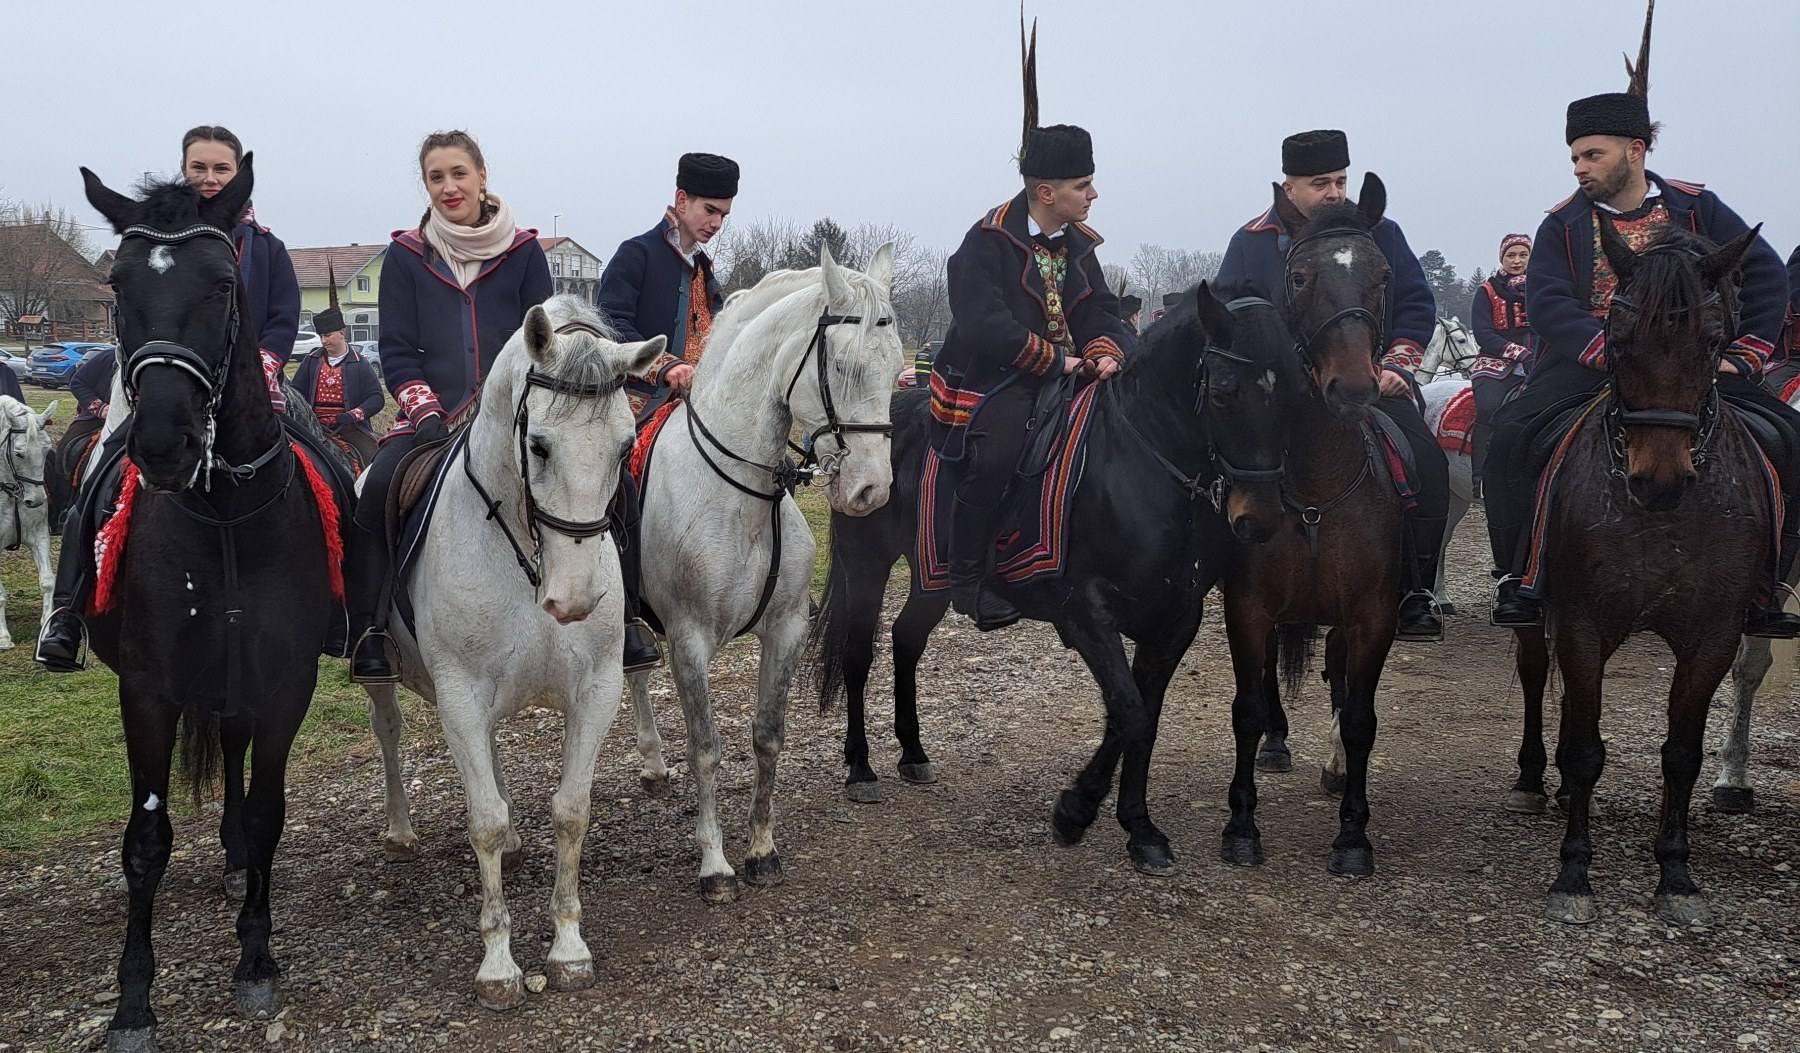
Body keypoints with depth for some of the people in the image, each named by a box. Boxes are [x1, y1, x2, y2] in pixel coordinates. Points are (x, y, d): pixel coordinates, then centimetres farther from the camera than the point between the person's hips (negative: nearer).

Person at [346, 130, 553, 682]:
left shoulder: (523, 251, 7)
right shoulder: (406, 255, 7)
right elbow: (396, 351, 3)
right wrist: (426, 410, -13)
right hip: (432, 414, 0)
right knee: (378, 488, -27)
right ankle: (368, 634, -18)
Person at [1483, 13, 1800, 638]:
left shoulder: (1696, 209, 9)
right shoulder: (1564, 223, 5)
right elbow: (1547, 302, -10)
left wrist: (1743, 354, -3)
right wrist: (1611, 353, -25)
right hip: (1584, 367, -1)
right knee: (1512, 434, -28)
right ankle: (1520, 576, -12)